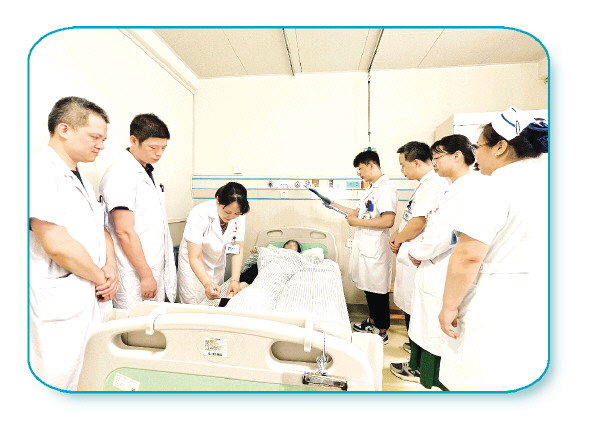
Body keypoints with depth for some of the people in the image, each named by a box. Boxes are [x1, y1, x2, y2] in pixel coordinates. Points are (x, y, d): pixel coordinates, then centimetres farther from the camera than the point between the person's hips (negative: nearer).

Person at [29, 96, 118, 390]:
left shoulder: (79, 178, 13)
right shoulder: (40, 173, -15)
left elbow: (100, 228, 15)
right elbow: (58, 244, -23)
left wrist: (110, 267, -2)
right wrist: (101, 279, -10)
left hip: (91, 297, 8)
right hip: (59, 302, -8)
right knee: (58, 380, 8)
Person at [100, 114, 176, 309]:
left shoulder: (150, 171, 10)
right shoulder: (120, 174, -15)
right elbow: (124, 231, -18)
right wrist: (146, 275, -14)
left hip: (157, 269, 8)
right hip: (136, 278, -7)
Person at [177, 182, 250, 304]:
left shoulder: (240, 216, -19)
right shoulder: (199, 214, -30)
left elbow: (238, 249, -14)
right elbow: (195, 257, -29)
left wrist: (235, 280, -24)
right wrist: (207, 283, -43)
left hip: (218, 264, 4)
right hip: (193, 265, -3)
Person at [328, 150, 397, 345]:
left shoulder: (386, 187, -16)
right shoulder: (370, 188, 14)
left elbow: (388, 221, -25)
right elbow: (360, 212, 19)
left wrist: (358, 222, -16)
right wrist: (335, 205, 17)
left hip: (375, 249, -9)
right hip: (364, 246, 9)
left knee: (378, 289, 5)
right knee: (368, 287, 19)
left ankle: (382, 331, 23)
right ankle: (372, 321, 38)